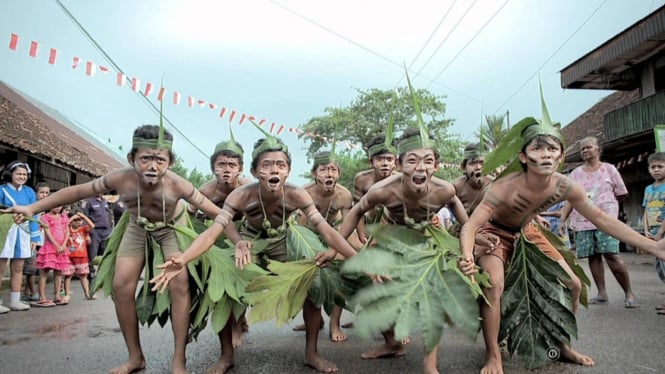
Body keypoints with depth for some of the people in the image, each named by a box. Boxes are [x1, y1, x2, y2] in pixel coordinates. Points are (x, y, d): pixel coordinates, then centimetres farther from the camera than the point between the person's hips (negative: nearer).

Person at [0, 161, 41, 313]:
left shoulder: (29, 192, 7)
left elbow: (33, 215, 7)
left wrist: (34, 237, 4)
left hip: (22, 233, 4)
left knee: (18, 268, 10)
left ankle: (15, 301, 19)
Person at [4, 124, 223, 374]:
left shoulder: (176, 184, -38)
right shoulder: (121, 178, -32)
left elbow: (215, 211, -30)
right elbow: (78, 191, -15)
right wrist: (33, 208, -13)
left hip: (172, 227, -3)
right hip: (138, 228, 3)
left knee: (180, 284, -19)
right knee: (121, 286, -5)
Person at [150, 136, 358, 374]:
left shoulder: (297, 196, -31)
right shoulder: (241, 196, -32)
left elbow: (326, 230, -32)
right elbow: (212, 232, -37)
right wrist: (182, 260, -54)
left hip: (282, 243, 1)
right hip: (249, 242, 0)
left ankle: (311, 353, 5)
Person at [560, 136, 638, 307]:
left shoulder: (609, 169, 6)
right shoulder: (575, 174, 11)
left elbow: (621, 194, 10)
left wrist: (604, 203, 5)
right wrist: (562, 220, 3)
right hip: (582, 222, 3)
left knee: (612, 255, -12)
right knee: (593, 256, 3)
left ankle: (629, 293, 2)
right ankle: (602, 293, 11)